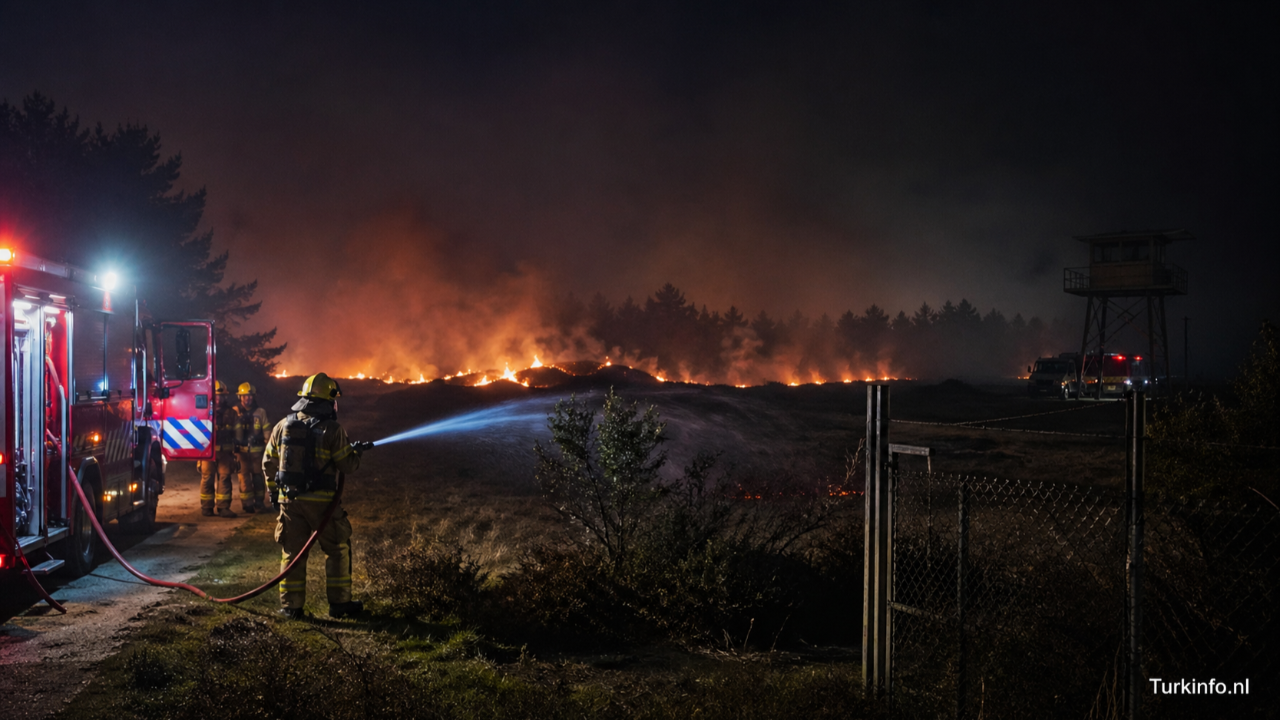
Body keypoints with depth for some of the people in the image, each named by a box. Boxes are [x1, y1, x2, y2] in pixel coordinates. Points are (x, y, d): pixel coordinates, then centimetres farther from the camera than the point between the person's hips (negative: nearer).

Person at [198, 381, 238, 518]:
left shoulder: (230, 412, 11)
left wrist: (234, 450, 19)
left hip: (225, 451, 2)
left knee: (225, 477, -3)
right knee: (207, 478, 3)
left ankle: (223, 507, -1)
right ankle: (206, 507, 14)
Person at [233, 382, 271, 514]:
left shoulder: (260, 412, 4)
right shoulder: (235, 412, 0)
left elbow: (267, 431, 7)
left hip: (257, 450, 1)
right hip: (241, 450, -1)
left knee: (258, 476, 6)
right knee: (244, 477, 1)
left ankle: (259, 503, 17)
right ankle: (247, 504, 9)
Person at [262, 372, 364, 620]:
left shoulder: (283, 426, 5)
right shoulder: (332, 429, -10)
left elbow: (269, 462, 11)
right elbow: (347, 465, -7)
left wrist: (273, 492, 23)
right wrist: (356, 453, 15)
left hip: (289, 499, 4)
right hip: (321, 501, -4)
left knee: (292, 551, 11)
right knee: (337, 550, 9)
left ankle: (291, 605, 14)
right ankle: (339, 603, 12)